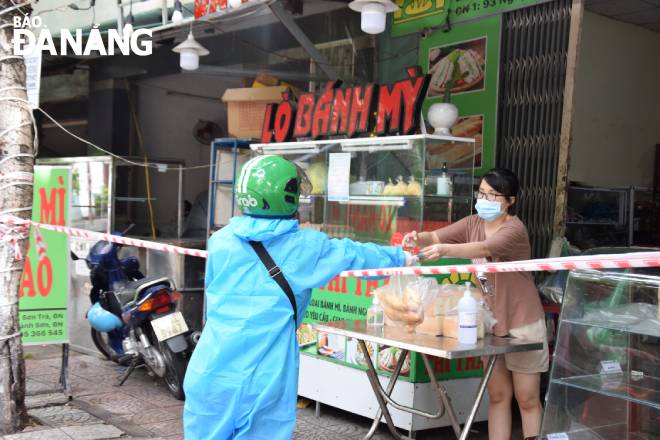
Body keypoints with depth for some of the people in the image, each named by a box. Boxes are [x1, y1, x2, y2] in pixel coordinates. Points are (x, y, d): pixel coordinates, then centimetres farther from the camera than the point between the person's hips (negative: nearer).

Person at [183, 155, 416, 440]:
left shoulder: (221, 242, 2)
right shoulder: (304, 247, -3)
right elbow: (355, 254, 13)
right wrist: (401, 257, 31)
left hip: (211, 375, 2)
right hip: (265, 382, -2)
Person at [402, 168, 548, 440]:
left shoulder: (514, 229, -18)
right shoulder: (473, 224, 2)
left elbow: (484, 249, -36)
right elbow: (437, 236, -10)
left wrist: (445, 250, -51)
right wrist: (419, 238, -33)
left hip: (521, 323, -6)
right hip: (489, 322, 6)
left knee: (527, 398, 3)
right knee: (498, 395, 11)